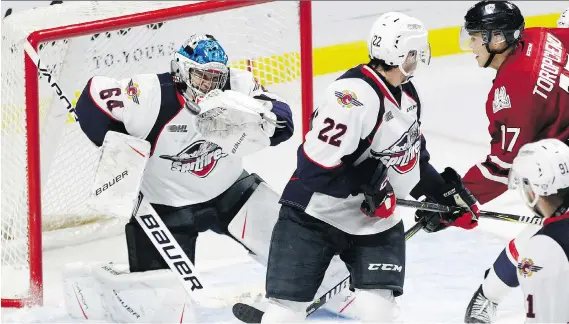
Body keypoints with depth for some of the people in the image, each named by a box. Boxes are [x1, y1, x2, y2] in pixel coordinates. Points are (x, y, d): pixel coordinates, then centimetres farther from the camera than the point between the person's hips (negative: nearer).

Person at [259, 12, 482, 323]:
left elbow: (413, 156, 20)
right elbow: (317, 165, -26)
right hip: (316, 213, -7)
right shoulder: (352, 95, -25)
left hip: (376, 221, 7)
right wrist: (367, 185, -19)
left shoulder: (407, 95, 7)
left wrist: (445, 192, 12)